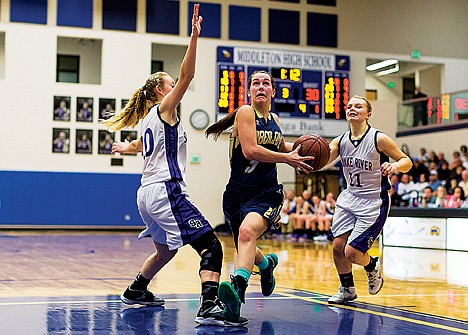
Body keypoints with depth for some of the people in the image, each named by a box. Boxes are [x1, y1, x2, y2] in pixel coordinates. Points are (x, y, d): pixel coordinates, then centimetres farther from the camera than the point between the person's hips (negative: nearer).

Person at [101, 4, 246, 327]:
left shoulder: (148, 120, 20)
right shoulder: (164, 109, -3)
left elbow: (137, 145, 41)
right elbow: (187, 76, -17)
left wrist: (125, 147, 65)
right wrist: (194, 36, -22)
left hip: (148, 193, 10)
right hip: (166, 191, -10)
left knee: (166, 250, 29)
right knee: (211, 245, -18)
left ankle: (136, 291, 43)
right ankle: (210, 307, -34)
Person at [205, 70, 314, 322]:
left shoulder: (273, 120, 11)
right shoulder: (245, 112, -6)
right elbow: (250, 150, -19)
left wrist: (297, 150, 12)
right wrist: (287, 159, -13)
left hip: (266, 192, 1)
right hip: (238, 191, -1)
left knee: (247, 231, -31)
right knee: (245, 248, 17)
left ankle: (238, 289, -47)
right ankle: (267, 263, 52)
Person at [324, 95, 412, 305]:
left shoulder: (379, 139, -14)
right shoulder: (340, 141, 0)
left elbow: (406, 161, -6)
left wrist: (394, 166, -29)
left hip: (374, 203, -5)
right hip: (349, 199, 5)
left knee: (351, 253, -11)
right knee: (337, 247, -1)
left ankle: (373, 266, 25)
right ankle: (347, 289, 24)